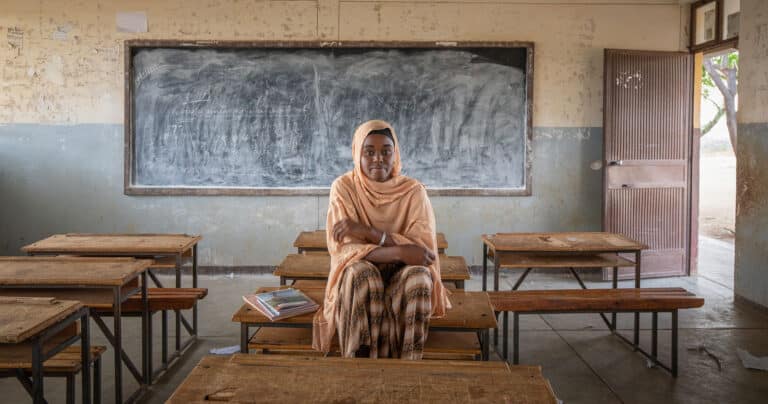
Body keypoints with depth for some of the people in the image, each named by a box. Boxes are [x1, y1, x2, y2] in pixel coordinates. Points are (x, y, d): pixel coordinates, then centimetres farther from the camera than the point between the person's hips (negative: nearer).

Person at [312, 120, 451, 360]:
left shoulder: (414, 191, -7)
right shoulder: (344, 187, -9)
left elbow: (425, 250, -16)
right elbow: (343, 248, -17)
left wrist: (368, 232, -26)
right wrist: (399, 252, -30)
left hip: (404, 273, 1)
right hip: (358, 275, 0)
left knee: (418, 277, -32)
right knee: (361, 274, -34)